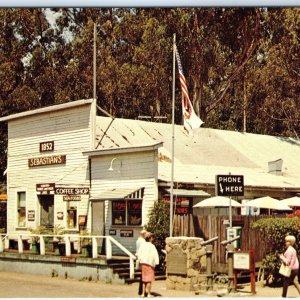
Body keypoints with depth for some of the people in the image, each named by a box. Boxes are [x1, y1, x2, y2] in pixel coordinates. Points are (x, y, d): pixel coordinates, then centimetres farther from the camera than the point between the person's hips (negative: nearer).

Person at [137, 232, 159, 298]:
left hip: (143, 263, 6)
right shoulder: (152, 246, -12)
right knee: (149, 279, 1)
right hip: (150, 263, -6)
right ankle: (149, 294, 1)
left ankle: (143, 293, 16)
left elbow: (139, 254, 5)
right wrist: (156, 262, -10)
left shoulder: (142, 245, 4)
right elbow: (155, 255, -15)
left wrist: (141, 260, 11)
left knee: (144, 278, 14)